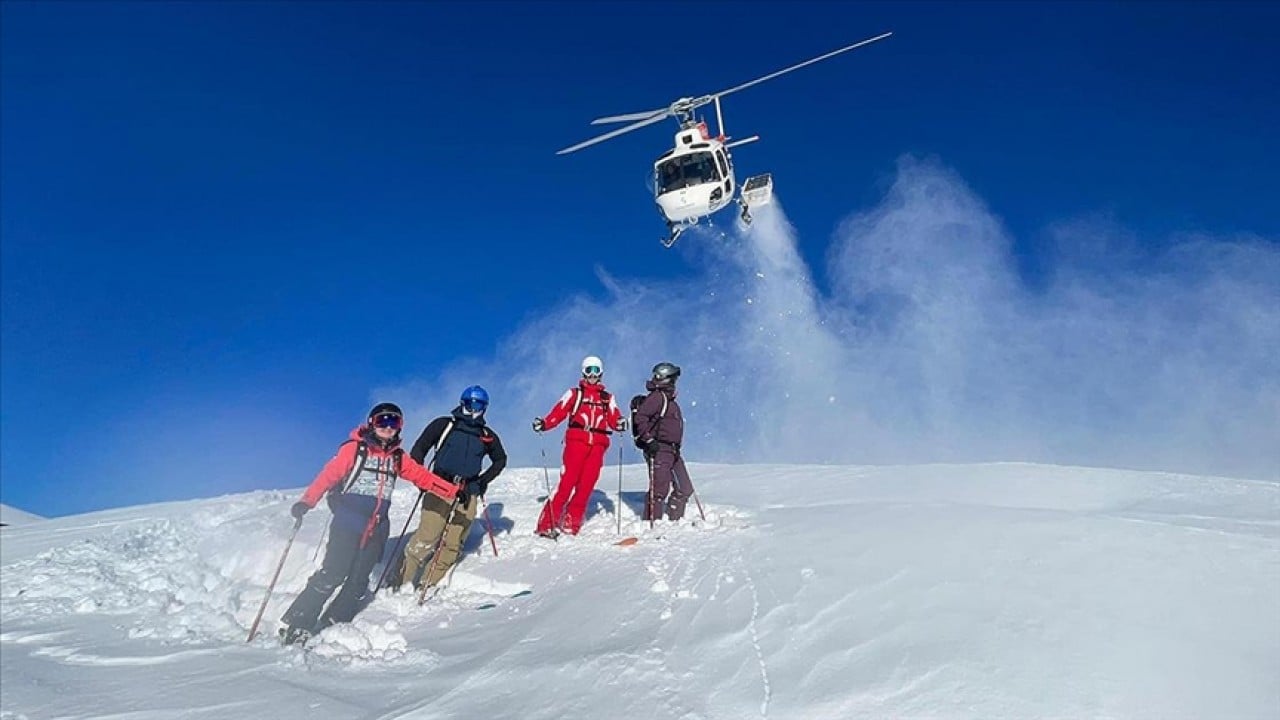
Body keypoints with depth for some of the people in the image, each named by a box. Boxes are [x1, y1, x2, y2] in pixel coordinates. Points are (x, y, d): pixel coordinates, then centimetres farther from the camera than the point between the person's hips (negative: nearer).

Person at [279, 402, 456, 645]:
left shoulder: (397, 457, 13)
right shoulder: (355, 448, -2)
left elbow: (422, 476, 12)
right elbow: (329, 474, -12)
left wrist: (454, 493, 6)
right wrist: (307, 501, -25)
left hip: (376, 530, 5)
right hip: (347, 524, -5)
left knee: (358, 583, 4)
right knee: (332, 574, -12)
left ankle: (331, 627, 15)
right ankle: (297, 623, 0)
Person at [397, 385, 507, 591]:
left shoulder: (488, 436, 14)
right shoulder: (444, 425, 7)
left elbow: (500, 460, 28)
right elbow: (419, 449, 7)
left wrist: (483, 481, 16)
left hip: (468, 495, 3)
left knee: (453, 544, -3)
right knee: (427, 536, -14)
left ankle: (427, 583, 3)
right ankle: (403, 579, -3)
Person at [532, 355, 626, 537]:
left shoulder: (608, 398, 20)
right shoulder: (574, 394, 13)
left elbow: (613, 419, 7)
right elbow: (558, 413, 3)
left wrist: (620, 423, -15)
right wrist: (543, 424, -14)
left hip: (597, 445, 3)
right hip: (576, 441, -3)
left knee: (586, 485, -1)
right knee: (567, 482, -11)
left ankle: (571, 524, 6)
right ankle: (548, 523, -8)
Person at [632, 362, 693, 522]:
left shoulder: (669, 398, 21)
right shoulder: (657, 396, -10)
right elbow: (640, 417, -22)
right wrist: (649, 440, -24)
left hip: (672, 451, 10)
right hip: (658, 449, -10)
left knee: (684, 489, 11)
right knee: (660, 490, -9)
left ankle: (675, 521, 20)